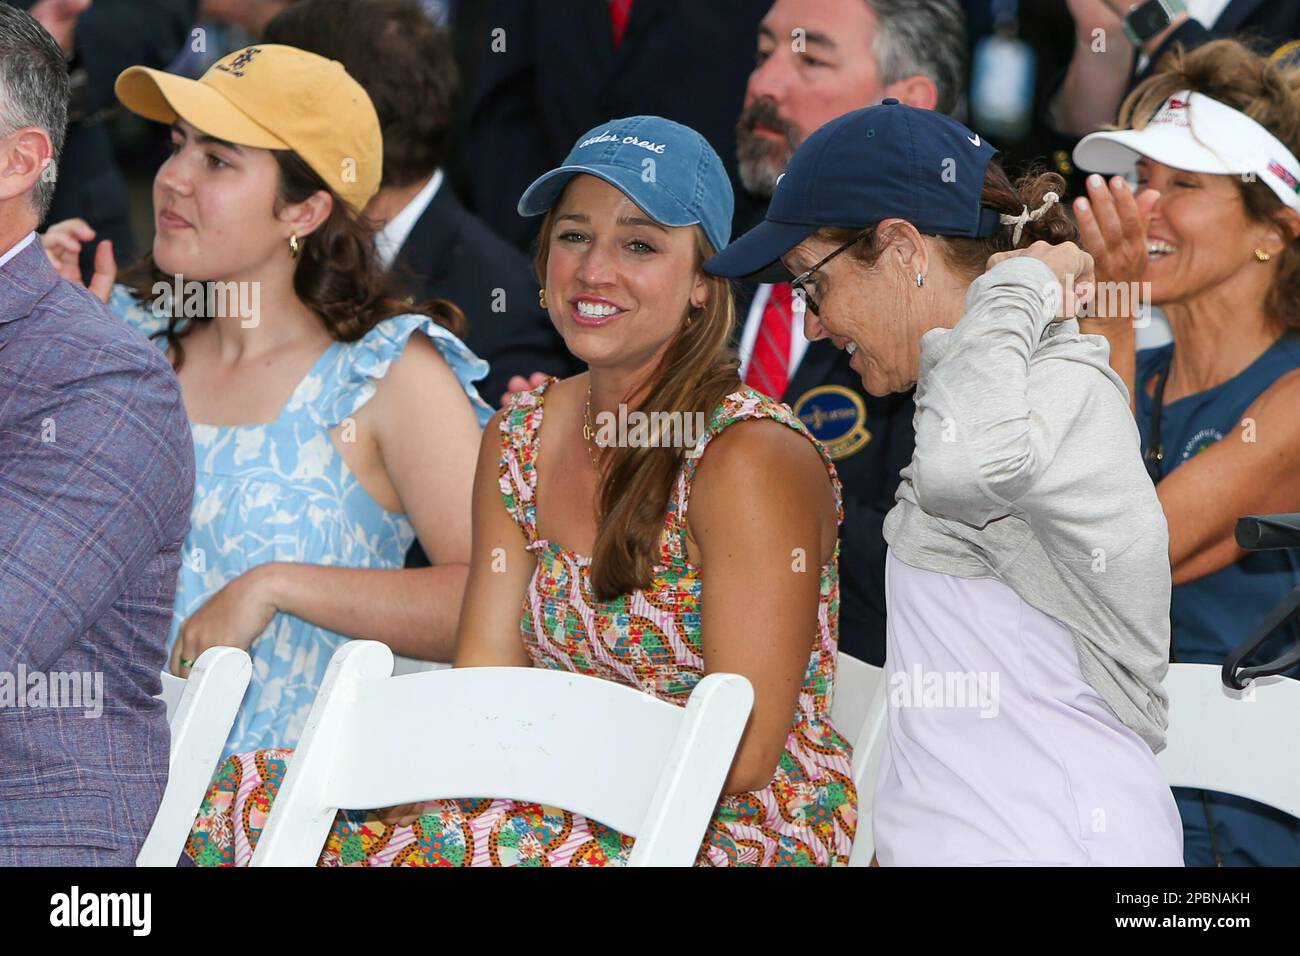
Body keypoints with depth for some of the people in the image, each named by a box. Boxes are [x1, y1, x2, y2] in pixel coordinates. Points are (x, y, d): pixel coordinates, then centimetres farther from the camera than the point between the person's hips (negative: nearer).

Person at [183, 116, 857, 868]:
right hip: (581, 812, 6)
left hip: (747, 831, -6)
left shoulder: (750, 458, -14)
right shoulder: (521, 438, 9)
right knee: (235, 798, -14)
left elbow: (743, 754, -16)